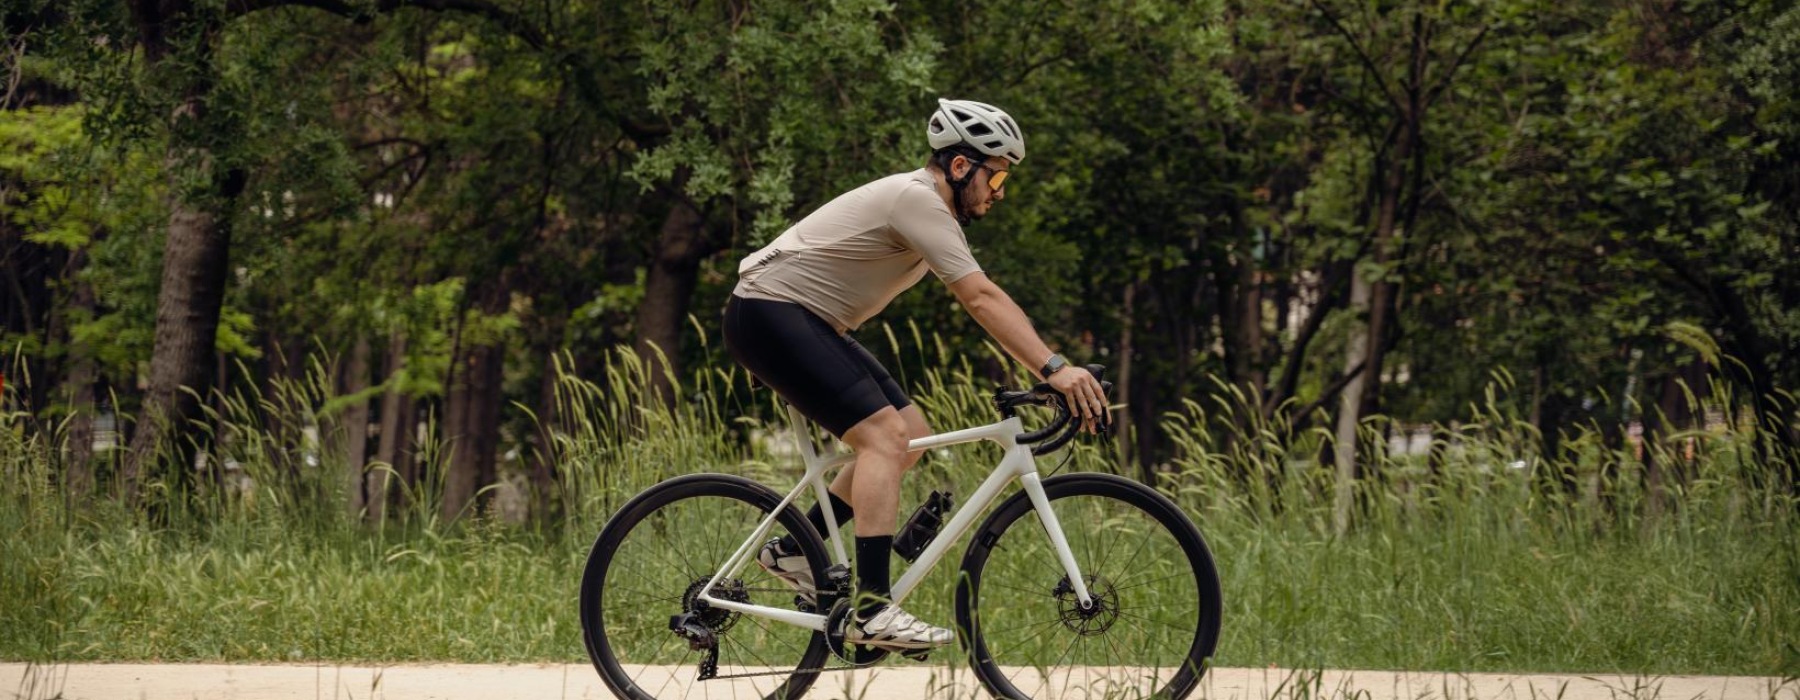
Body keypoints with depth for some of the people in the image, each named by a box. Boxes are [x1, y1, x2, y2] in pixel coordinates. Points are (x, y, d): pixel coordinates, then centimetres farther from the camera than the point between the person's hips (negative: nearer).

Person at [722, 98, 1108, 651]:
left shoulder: (934, 210, 13)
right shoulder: (916, 199, -19)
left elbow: (980, 302, 14)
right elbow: (982, 299, -27)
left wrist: (1052, 368, 5)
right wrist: (1054, 369, -32)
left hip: (812, 324, 11)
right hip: (768, 311, -11)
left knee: (912, 437, 6)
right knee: (884, 433, -21)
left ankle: (793, 551, 14)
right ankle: (872, 610, -27)